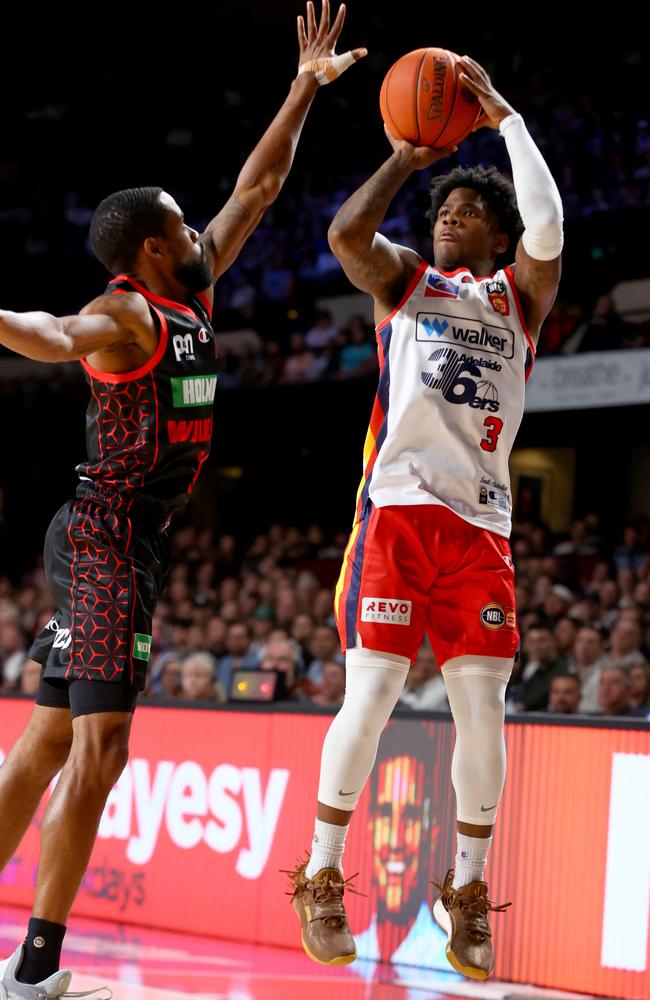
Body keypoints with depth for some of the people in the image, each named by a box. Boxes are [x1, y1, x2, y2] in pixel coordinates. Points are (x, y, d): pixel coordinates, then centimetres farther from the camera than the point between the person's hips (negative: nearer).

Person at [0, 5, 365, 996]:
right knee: (98, 751, -12)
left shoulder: (191, 298, 13)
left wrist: (305, 89, 22)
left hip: (126, 543, 10)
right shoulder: (126, 314, -13)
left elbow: (258, 187, 22)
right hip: (106, 538, -10)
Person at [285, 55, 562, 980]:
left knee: (482, 707, -3)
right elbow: (345, 234, -7)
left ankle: (466, 892, 11)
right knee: (371, 694, -9)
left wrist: (501, 114, -3)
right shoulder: (403, 279, 16)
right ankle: (322, 879, 4)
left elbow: (546, 229, -6)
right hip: (398, 506, -1)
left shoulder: (518, 297, 16)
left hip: (481, 522, 1)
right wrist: (406, 158, 1)